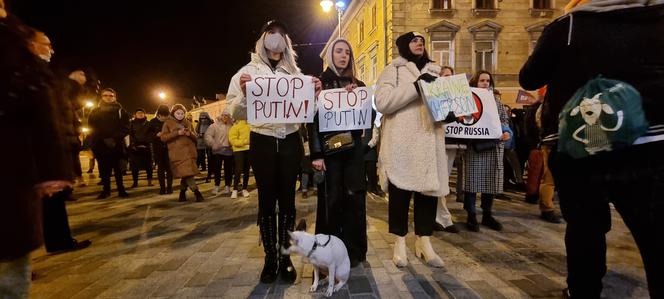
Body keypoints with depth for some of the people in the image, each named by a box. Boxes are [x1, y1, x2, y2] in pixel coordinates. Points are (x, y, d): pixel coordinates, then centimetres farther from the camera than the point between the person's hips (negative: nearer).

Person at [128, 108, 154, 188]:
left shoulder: (148, 123, 11)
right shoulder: (132, 123, 9)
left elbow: (150, 134, 5)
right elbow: (130, 135, 2)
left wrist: (145, 143, -8)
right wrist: (133, 144, -10)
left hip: (146, 147, 1)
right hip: (134, 147, 0)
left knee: (148, 165, -1)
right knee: (135, 166, -1)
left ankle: (149, 182, 6)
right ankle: (135, 182, 6)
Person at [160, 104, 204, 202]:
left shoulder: (188, 123, 16)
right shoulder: (168, 123, 6)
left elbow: (195, 137, 18)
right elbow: (163, 137, -4)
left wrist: (190, 134, -5)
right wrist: (177, 133, -15)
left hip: (189, 152, 4)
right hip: (177, 153, -4)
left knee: (185, 174, 4)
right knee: (186, 173, -13)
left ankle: (182, 193, 19)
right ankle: (196, 192, -8)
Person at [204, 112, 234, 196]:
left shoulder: (231, 126, 8)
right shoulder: (215, 125, 1)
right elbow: (208, 136, -6)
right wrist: (213, 144, -14)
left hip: (229, 151, 2)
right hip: (218, 151, -1)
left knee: (228, 169, 6)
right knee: (217, 169, 6)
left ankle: (227, 187, 15)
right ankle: (217, 187, 18)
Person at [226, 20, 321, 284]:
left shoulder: (294, 72, 10)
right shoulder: (249, 71, 2)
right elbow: (235, 114, -2)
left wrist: (314, 93, -7)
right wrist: (244, 94, -22)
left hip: (290, 141, 2)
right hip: (262, 142, -2)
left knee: (287, 199, 6)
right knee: (267, 200, 4)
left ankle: (285, 257, 17)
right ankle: (270, 258, 17)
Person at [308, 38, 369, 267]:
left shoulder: (358, 85, 15)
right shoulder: (319, 82, 5)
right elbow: (313, 119, -3)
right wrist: (316, 154, -11)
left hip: (353, 147, 3)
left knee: (355, 198, 2)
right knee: (332, 200, -1)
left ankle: (354, 250, 14)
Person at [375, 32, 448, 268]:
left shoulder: (434, 71, 21)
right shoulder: (393, 70, 4)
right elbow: (382, 102, -12)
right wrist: (416, 87, -18)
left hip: (429, 140, 5)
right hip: (402, 142, -5)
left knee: (429, 189, 6)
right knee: (400, 191, 1)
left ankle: (424, 241, 19)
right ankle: (400, 242, 15)